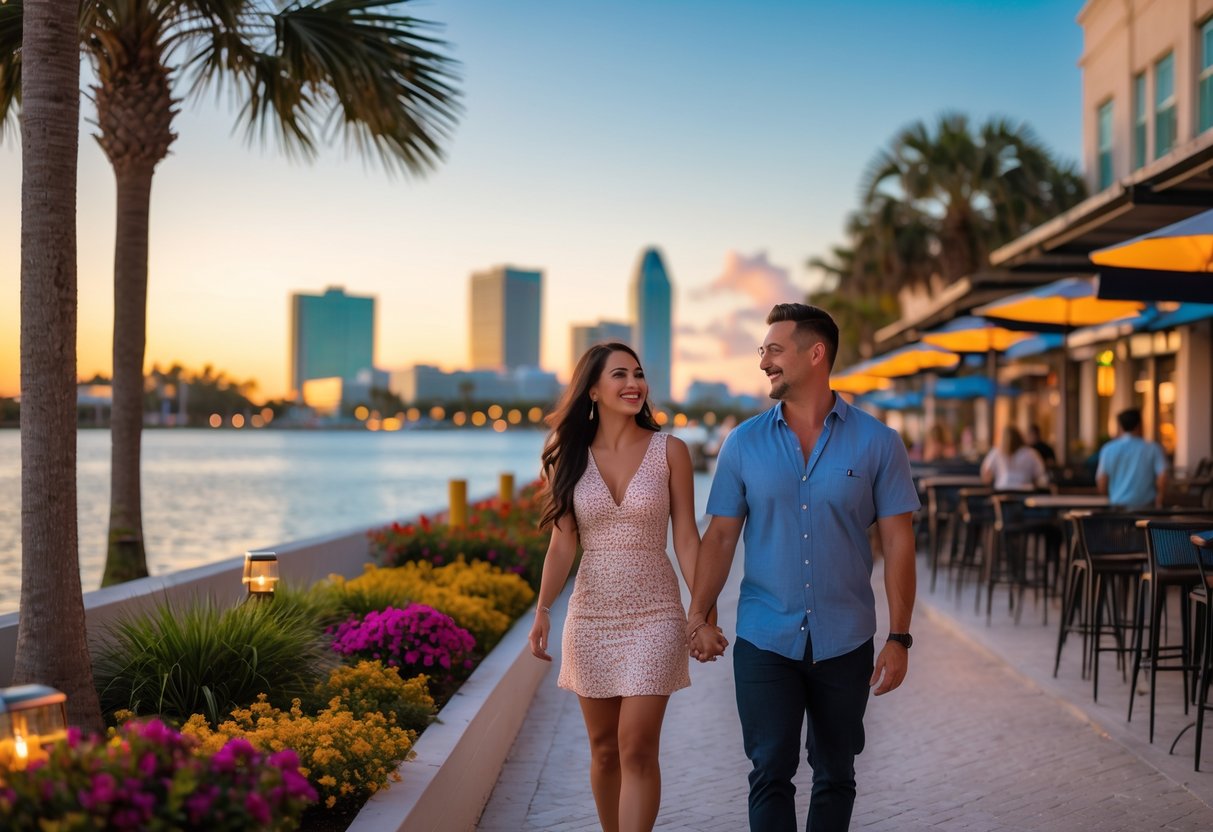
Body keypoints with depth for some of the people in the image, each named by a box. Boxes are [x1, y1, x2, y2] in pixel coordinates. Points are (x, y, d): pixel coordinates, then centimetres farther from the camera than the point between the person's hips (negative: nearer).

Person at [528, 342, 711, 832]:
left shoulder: (669, 451, -3)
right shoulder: (570, 456, 3)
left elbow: (686, 538, -2)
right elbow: (562, 542, 1)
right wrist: (543, 610, -10)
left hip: (654, 616, -2)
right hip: (591, 616, 2)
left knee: (637, 750, -8)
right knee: (603, 749, 12)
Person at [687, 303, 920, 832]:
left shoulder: (876, 443, -2)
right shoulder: (744, 443, 2)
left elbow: (897, 542, -3)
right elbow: (721, 536, 3)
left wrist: (899, 638, -7)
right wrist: (698, 616, -9)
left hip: (845, 643, 0)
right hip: (765, 642, 0)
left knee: (835, 775, 12)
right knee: (770, 773, -1)